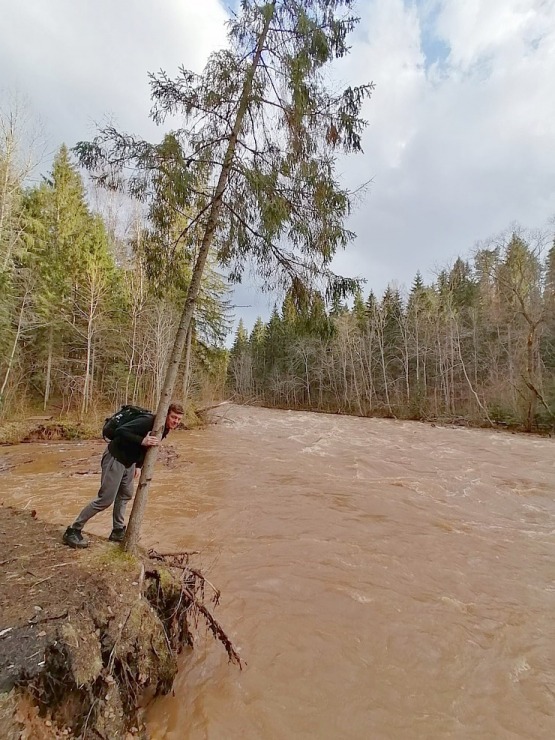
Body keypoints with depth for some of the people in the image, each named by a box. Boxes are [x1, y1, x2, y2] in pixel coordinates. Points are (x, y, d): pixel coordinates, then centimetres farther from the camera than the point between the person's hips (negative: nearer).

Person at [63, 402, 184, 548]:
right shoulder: (148, 421, -28)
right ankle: (73, 531, 10)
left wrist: (138, 465, 10)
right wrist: (142, 441, -40)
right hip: (115, 458, -9)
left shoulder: (164, 429, 1)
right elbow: (120, 431, -32)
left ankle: (118, 531, 32)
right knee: (106, 499, -4)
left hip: (129, 462, 9)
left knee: (125, 495, 17)